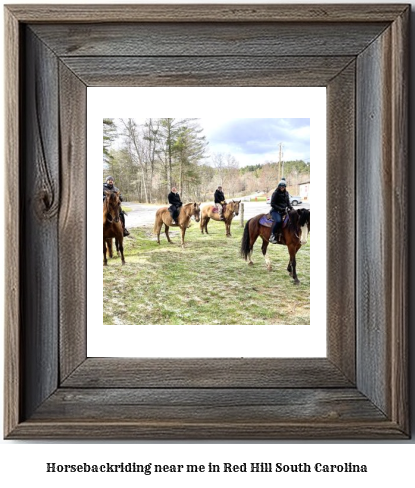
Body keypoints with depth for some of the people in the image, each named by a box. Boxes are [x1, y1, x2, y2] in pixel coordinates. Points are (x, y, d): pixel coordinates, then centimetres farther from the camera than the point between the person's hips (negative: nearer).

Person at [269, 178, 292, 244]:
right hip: (276, 211, -7)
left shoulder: (286, 193, 13)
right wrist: (280, 209, -17)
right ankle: (272, 236, -25)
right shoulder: (275, 193, -6)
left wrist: (291, 208, 0)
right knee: (278, 221, -34)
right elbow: (272, 204, -10)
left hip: (284, 211, 7)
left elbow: (288, 202, 21)